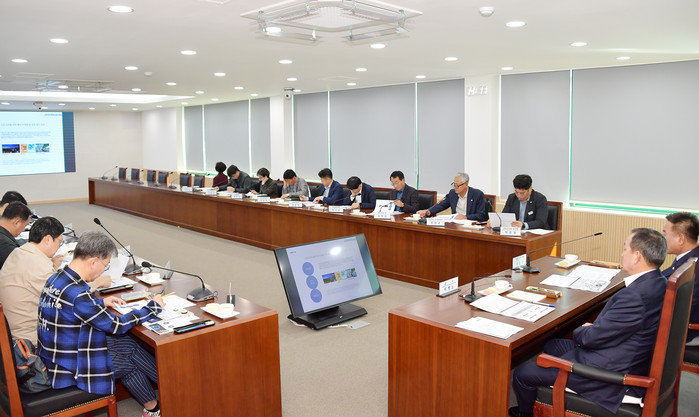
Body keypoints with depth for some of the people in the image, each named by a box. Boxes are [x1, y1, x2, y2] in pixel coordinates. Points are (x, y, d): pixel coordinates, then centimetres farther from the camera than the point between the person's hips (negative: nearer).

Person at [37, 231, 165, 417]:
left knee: (128, 345, 8)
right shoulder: (77, 294, -30)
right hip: (69, 367, -9)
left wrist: (101, 302, 17)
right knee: (131, 361, 3)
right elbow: (116, 325, -21)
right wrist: (154, 306, -10)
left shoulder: (56, 279, -1)